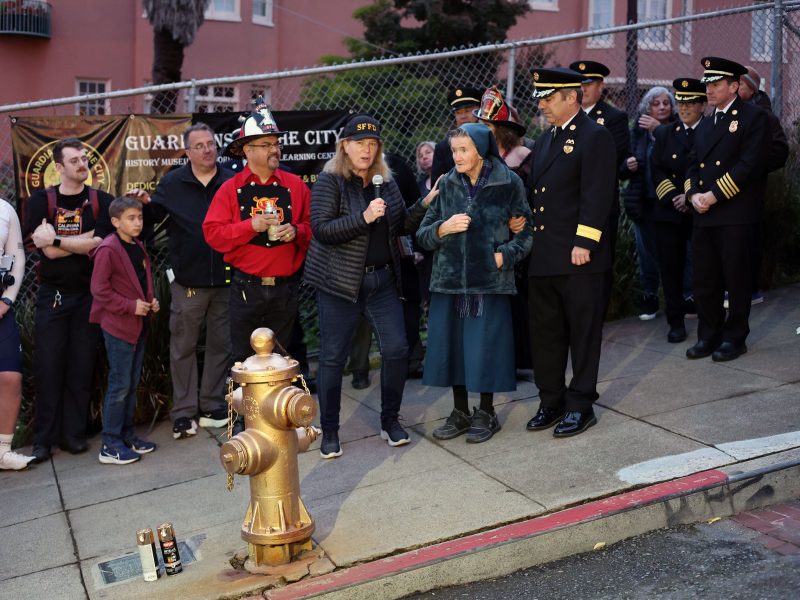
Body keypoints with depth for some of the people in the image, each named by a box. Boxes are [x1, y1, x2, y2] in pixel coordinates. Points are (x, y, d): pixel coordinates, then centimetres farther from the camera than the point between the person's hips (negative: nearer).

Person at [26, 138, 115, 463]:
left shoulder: (102, 201, 2)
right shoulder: (40, 201, 3)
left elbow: (97, 244, -13)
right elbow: (48, 250, -9)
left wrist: (56, 239, -11)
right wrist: (84, 241, -9)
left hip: (89, 295, 0)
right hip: (52, 296, 0)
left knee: (81, 367, 3)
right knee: (47, 367, 0)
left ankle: (74, 433, 15)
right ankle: (44, 437, 11)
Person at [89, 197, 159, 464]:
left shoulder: (139, 248, 13)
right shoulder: (107, 250, -13)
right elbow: (99, 289, -16)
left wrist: (151, 301, 7)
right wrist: (130, 306, -18)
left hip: (138, 325, 8)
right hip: (118, 326, -8)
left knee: (132, 384, 14)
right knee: (119, 385, -5)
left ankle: (127, 434, 25)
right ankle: (110, 445, 3)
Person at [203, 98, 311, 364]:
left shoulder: (295, 185, 4)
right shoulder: (230, 188, -1)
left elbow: (313, 225, 8)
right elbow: (212, 233, -8)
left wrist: (297, 232, -13)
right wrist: (251, 226, -18)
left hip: (286, 289, 2)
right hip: (246, 288, -2)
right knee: (244, 359, 8)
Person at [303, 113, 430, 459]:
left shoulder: (386, 181, 11)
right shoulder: (330, 181, -5)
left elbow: (402, 224, 14)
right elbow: (321, 229, -15)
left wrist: (426, 204, -1)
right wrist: (363, 217, -24)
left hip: (383, 279, 5)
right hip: (341, 282, -4)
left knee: (397, 349, 0)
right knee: (332, 358, 2)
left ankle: (390, 421, 20)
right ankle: (329, 432, 17)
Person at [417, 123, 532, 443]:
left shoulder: (508, 183, -3)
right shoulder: (446, 184, 5)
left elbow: (525, 231, 3)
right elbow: (423, 234, 6)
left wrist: (504, 255, -12)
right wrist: (443, 229, -13)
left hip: (490, 281, -3)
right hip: (449, 280, 3)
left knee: (485, 347, 1)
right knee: (452, 345, 7)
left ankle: (486, 413, 20)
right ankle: (460, 412, 24)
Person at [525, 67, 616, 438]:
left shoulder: (595, 138, -9)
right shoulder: (546, 139, 18)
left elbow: (596, 196, -16)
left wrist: (584, 244, -20)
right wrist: (530, 240, 15)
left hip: (579, 257, -8)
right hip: (543, 255, 9)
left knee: (583, 333, 4)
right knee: (545, 332, 13)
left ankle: (581, 406, 14)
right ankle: (551, 401, 25)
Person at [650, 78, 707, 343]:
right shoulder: (664, 133, 12)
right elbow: (656, 170, 5)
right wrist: (673, 198, -8)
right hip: (669, 212, 3)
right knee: (671, 267, 2)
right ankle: (676, 322, 12)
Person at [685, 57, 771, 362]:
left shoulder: (754, 117, -3)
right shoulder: (705, 124, 20)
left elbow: (749, 164, -13)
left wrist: (714, 195, -16)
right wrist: (693, 194, -2)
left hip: (736, 214, -6)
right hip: (703, 215, 7)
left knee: (736, 280, 2)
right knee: (704, 280, 8)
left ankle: (735, 338, 13)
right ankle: (709, 336, 20)